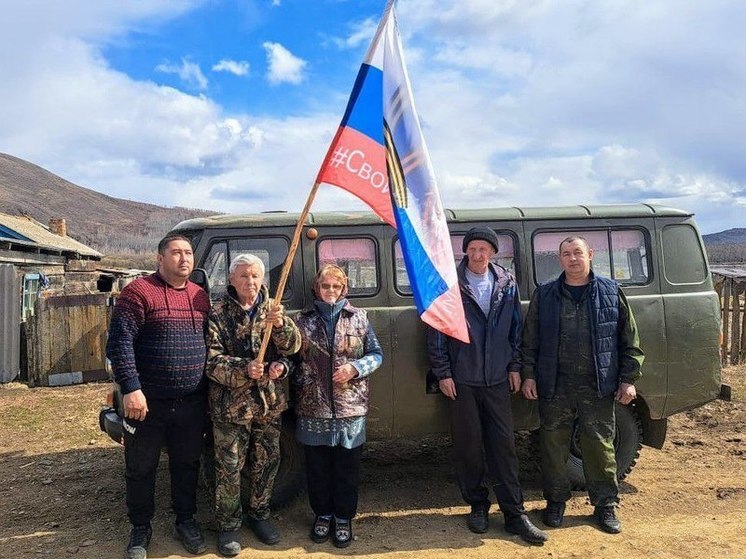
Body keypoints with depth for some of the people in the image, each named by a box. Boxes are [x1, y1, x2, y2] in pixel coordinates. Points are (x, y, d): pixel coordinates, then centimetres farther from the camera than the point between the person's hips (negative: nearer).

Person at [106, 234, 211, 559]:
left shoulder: (201, 297, 8)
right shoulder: (139, 292, -9)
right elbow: (119, 342, -15)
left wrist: (210, 391, 12)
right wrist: (131, 388, -21)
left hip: (193, 404, 5)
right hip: (148, 401, -4)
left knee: (187, 465, 16)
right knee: (141, 468, 11)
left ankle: (186, 521, 34)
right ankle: (140, 529, 29)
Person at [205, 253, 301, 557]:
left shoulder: (273, 309, 3)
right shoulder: (218, 314, -7)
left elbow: (293, 345, -8)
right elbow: (211, 360, -13)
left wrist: (281, 324, -28)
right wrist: (244, 369, -28)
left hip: (270, 402, 4)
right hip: (231, 404, -3)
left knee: (267, 462, 15)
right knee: (229, 467, 5)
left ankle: (259, 514, 35)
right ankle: (228, 525, 23)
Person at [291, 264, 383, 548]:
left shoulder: (358, 317, 1)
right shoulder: (303, 319, 2)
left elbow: (376, 354, 4)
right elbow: (291, 356, 6)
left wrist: (355, 368, -13)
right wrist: (300, 387, -6)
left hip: (350, 406, 0)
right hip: (313, 407, 1)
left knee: (347, 466, 9)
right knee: (317, 466, 12)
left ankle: (343, 517, 27)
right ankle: (323, 514, 32)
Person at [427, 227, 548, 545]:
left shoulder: (507, 284, 4)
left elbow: (515, 328, 10)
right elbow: (436, 333, -4)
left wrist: (515, 366, 7)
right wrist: (443, 373, -6)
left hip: (497, 379, 2)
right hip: (461, 381, -2)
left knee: (504, 445, 4)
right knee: (468, 446, 7)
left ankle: (514, 513, 13)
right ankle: (478, 505, 24)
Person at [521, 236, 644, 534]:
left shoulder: (611, 292, 3)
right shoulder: (544, 295, 4)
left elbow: (629, 340, 6)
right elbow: (530, 340, 7)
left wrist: (628, 379, 2)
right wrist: (529, 375, 1)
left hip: (598, 386, 0)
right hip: (554, 386, 1)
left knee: (600, 445, 6)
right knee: (554, 445, 8)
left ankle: (605, 504, 22)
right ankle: (556, 501, 25)